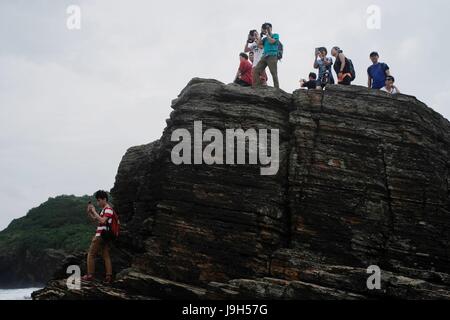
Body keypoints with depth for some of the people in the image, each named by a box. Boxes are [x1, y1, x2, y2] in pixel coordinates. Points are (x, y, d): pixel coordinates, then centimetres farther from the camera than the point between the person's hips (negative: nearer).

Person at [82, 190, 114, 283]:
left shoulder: (108, 209, -13)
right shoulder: (104, 209, 18)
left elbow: (102, 221, -26)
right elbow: (95, 219, 22)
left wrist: (94, 211, -19)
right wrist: (89, 212, 6)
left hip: (101, 236, -10)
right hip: (104, 237, 10)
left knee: (91, 254, -1)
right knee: (106, 256, 6)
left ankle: (90, 275, 2)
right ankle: (109, 276, 3)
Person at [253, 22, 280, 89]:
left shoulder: (276, 35, 8)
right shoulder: (265, 38, 23)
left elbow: (272, 41, -10)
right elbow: (259, 43, 12)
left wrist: (267, 34, 1)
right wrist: (261, 34, 11)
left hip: (272, 56, -6)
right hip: (264, 56, 6)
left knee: (274, 74, -10)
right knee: (256, 71, -7)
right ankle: (256, 87, -7)